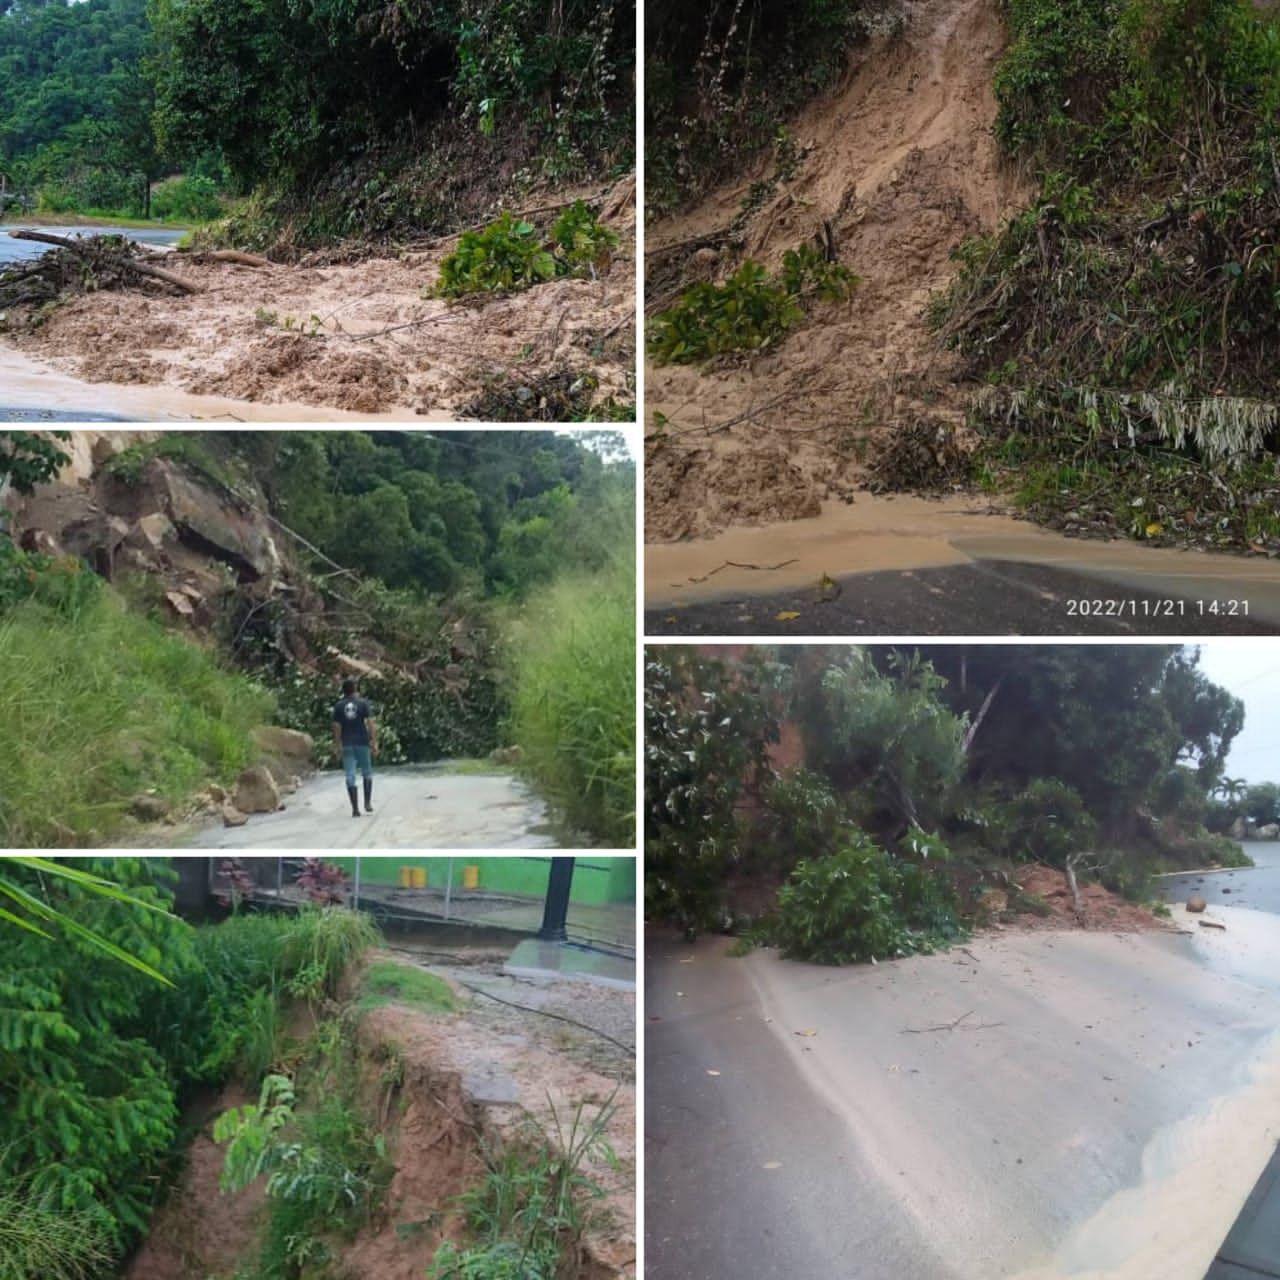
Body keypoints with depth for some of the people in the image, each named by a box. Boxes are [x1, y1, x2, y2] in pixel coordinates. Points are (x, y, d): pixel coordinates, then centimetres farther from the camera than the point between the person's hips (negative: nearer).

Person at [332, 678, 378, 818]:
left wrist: (337, 745, 6)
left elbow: (337, 727, -1)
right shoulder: (363, 703, -1)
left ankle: (355, 808, -3)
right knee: (367, 773, 16)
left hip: (347, 744, 1)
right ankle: (368, 803, 9)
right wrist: (374, 742, -5)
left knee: (350, 776, 1)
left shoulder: (338, 706, 2)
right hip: (362, 742, -1)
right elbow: (371, 723, -7)